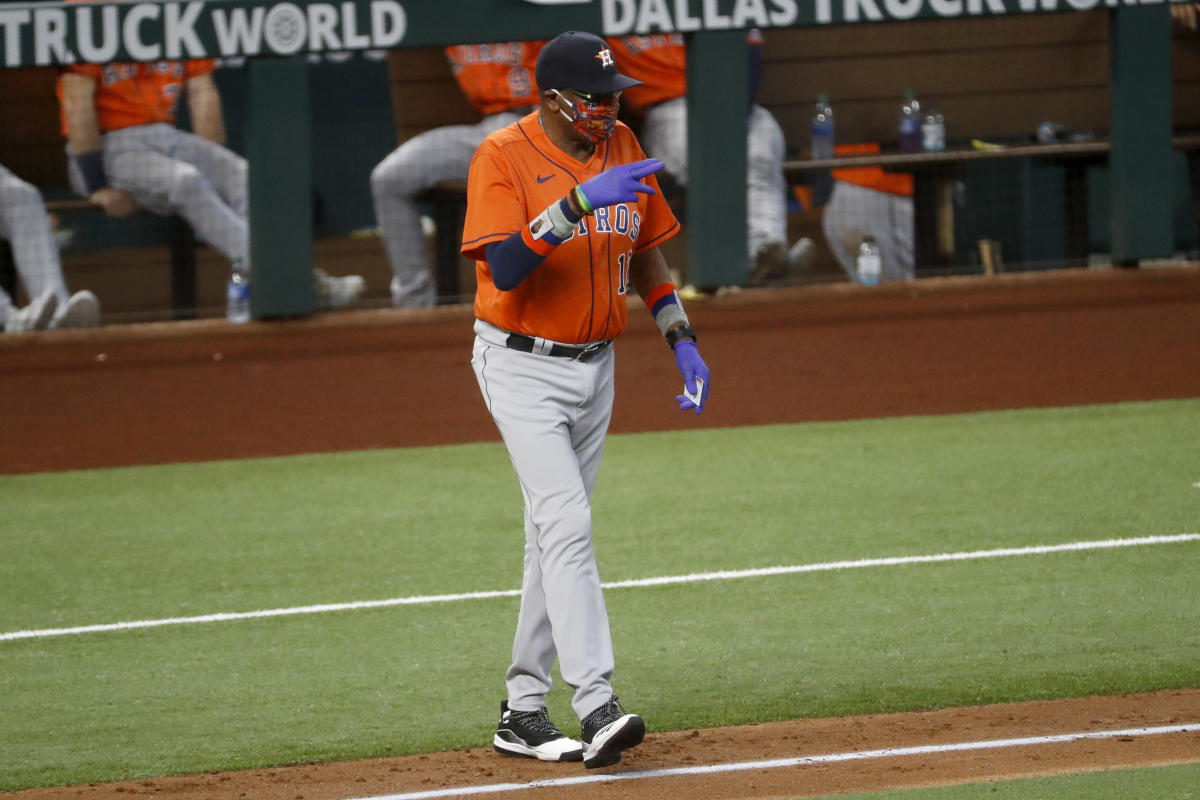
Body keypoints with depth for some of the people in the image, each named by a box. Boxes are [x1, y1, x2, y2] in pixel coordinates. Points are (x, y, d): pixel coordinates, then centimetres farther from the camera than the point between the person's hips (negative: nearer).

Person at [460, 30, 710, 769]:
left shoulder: (621, 148, 4)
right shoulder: (504, 158, -16)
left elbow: (645, 253, 15)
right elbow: (505, 269, -29)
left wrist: (684, 342, 8)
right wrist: (579, 203, -37)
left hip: (595, 367, 7)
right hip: (523, 368, -7)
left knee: (555, 534, 10)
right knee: (567, 525, -18)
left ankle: (523, 712, 17)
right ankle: (596, 706, -26)